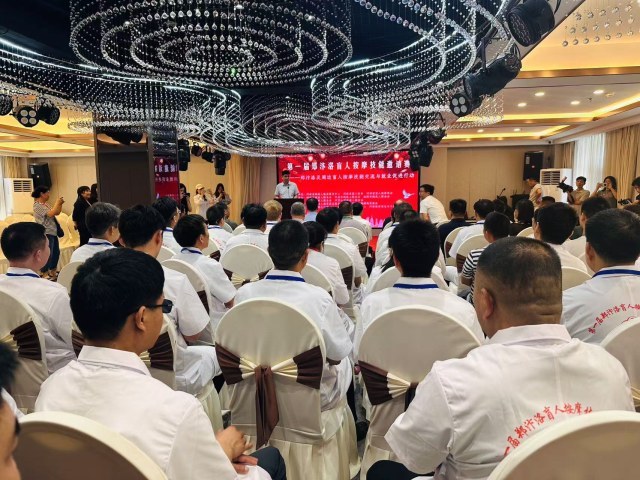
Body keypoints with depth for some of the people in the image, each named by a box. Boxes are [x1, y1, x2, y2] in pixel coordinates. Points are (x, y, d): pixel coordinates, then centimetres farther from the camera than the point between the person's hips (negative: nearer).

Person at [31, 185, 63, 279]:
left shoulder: (46, 204, 12)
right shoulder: (37, 205, -14)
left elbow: (57, 213, 17)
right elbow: (50, 214, -24)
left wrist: (60, 204, 3)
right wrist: (57, 203, -13)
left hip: (52, 232, 9)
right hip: (45, 233, -9)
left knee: (56, 252, 14)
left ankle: (53, 272, 25)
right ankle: (45, 274, 4)